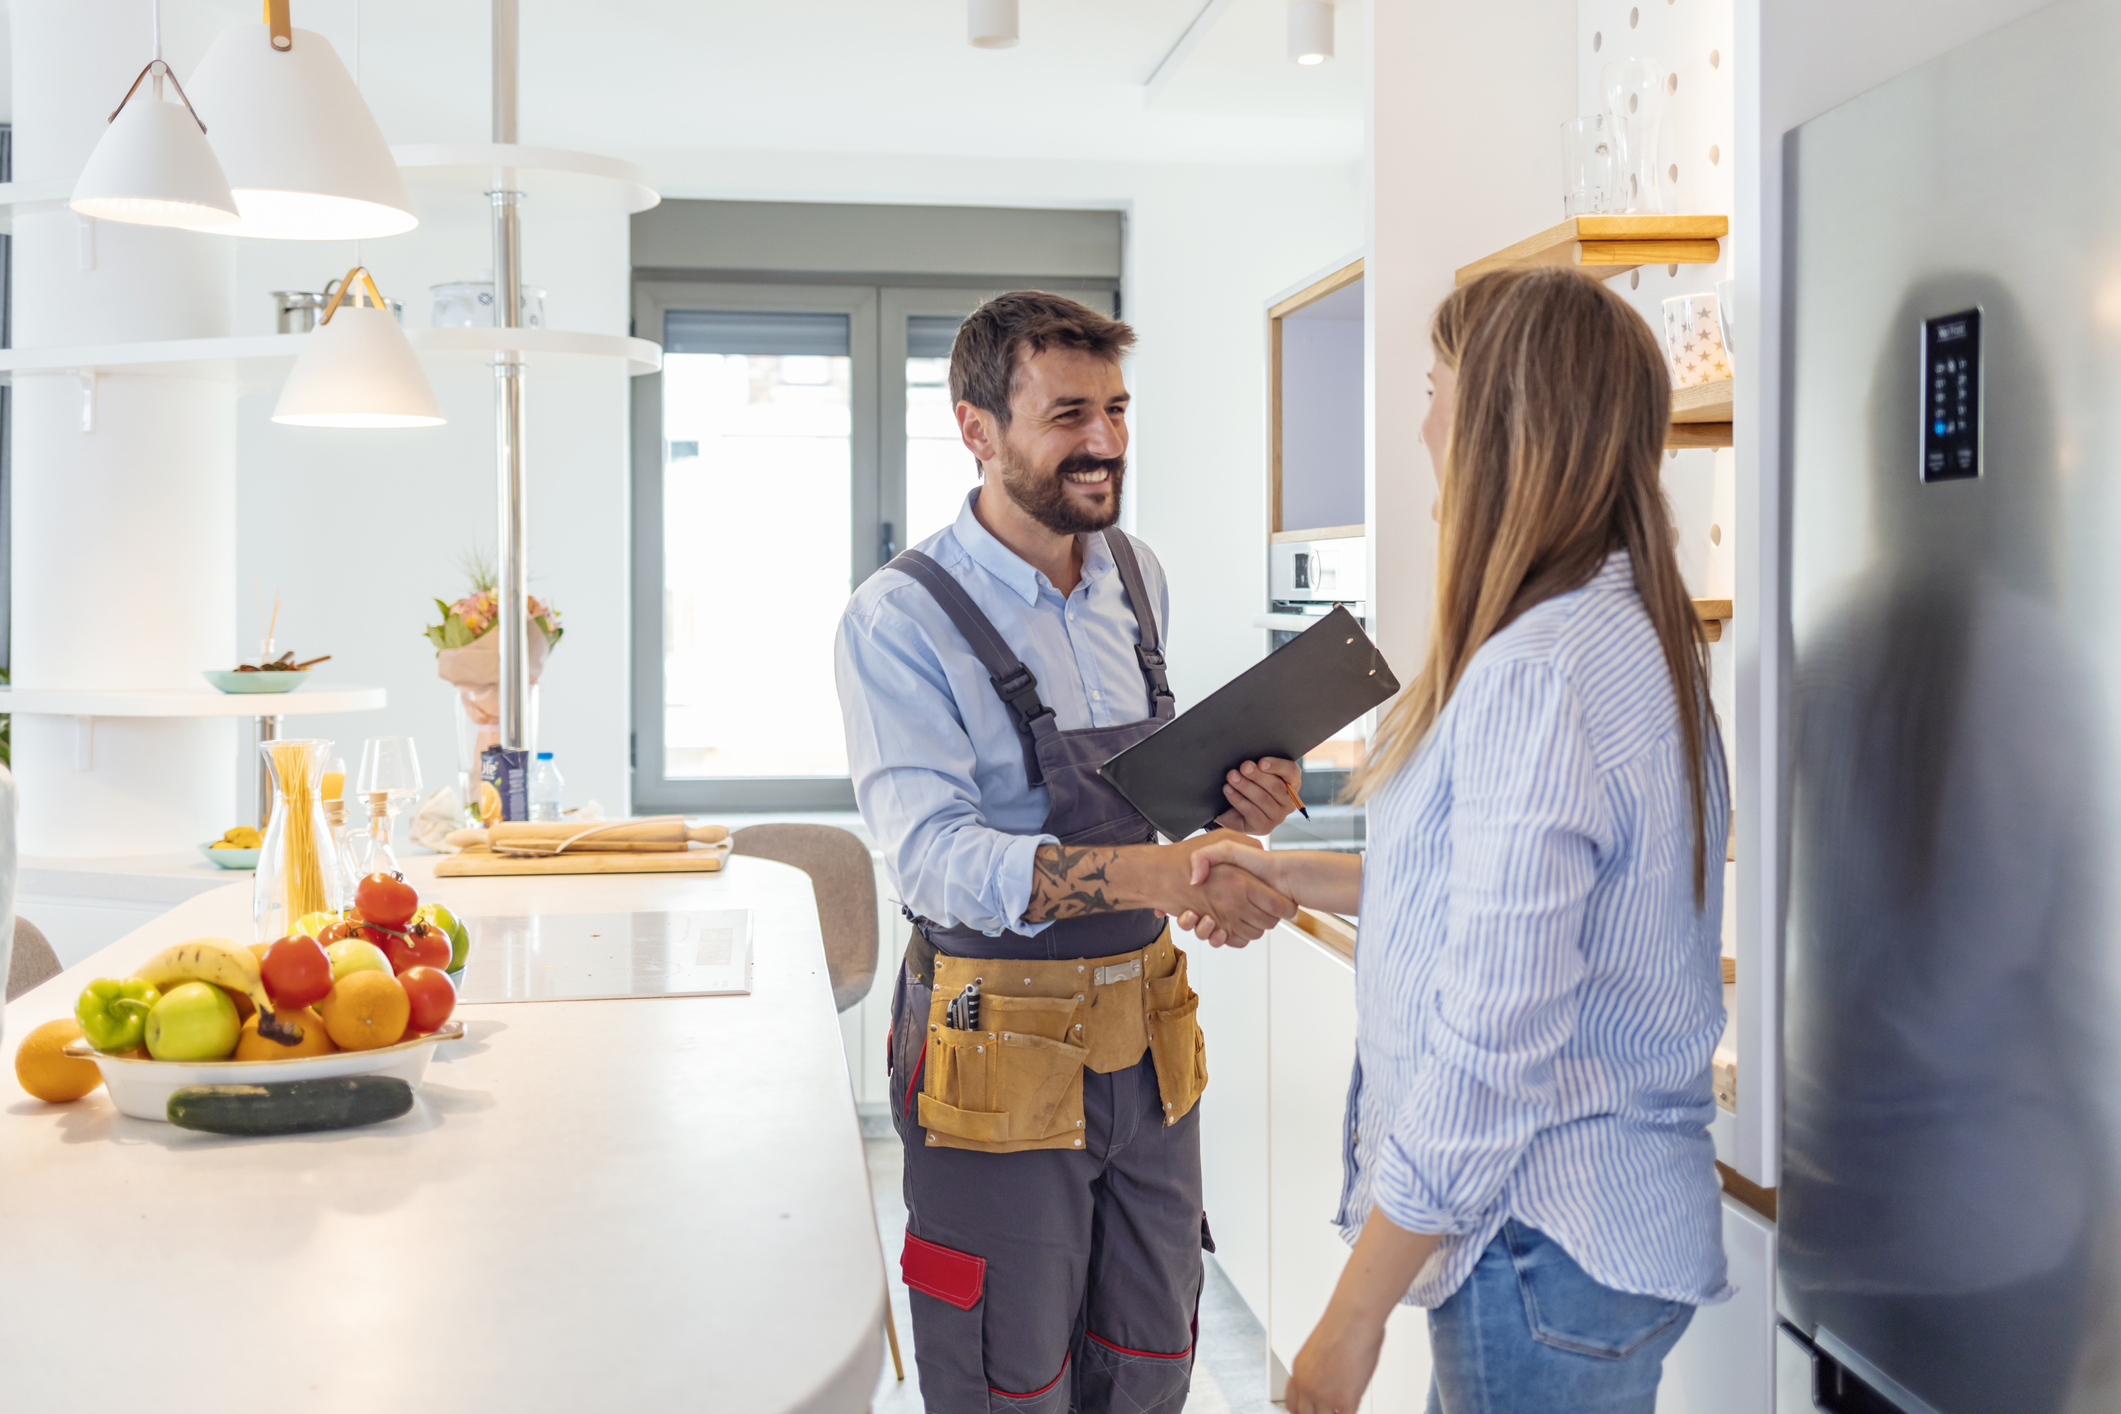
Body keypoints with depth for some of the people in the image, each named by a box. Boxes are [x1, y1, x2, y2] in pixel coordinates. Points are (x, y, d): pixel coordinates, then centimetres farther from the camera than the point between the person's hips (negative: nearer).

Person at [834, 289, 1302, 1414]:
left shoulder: (1136, 577, 7)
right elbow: (933, 852, -27)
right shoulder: (901, 619, -15)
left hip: (1146, 1039, 6)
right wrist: (1157, 873, -39)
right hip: (1000, 1055, -6)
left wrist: (1233, 803, -4)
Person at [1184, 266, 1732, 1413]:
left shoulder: (1533, 677, -25)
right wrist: (1299, 876, 20)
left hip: (1550, 1249, -9)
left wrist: (1352, 1319, -19)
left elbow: (1492, 1049, -26)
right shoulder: (1631, 633, 7)